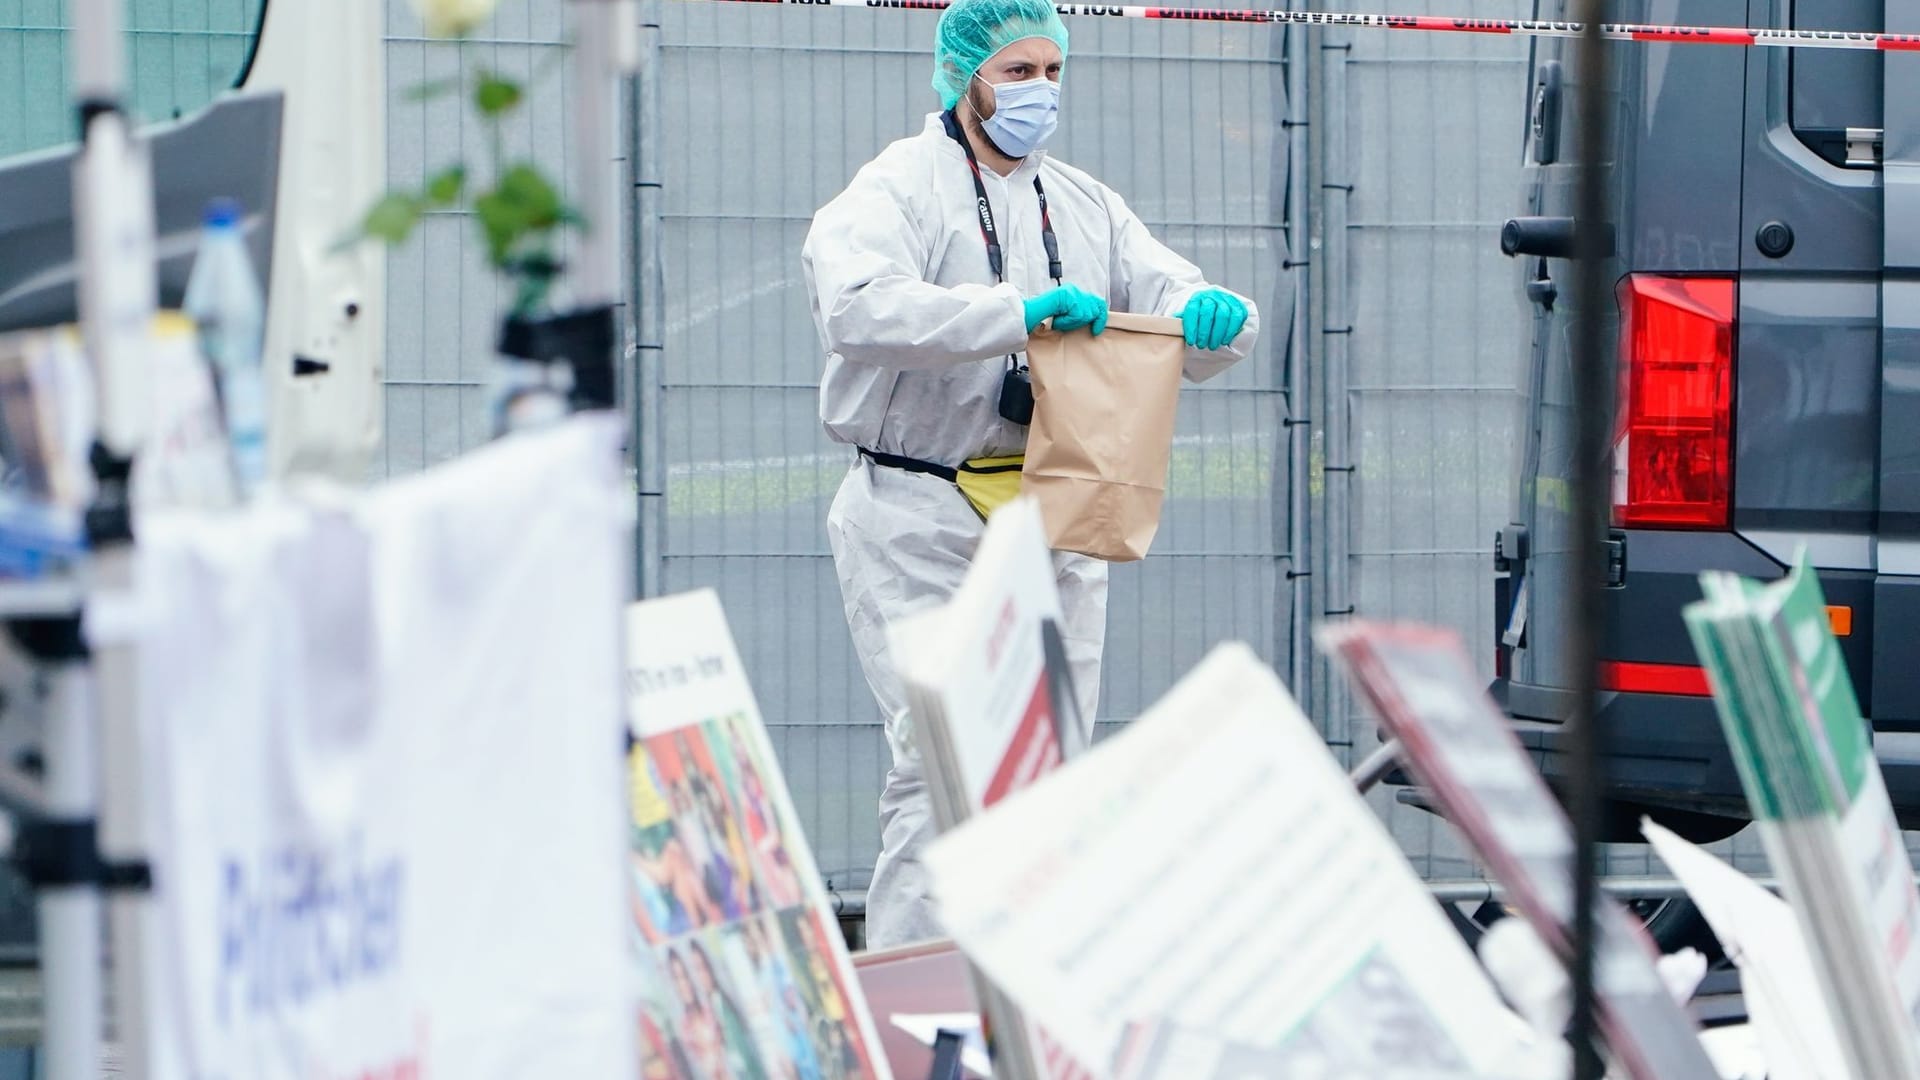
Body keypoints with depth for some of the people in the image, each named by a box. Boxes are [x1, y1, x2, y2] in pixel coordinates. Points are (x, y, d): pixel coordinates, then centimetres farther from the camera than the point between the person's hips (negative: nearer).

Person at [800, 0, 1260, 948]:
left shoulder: (1086, 207, 17)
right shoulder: (897, 190, -3)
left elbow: (1178, 307, 16)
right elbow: (857, 309, -23)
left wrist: (1217, 315, -10)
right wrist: (1018, 311, -30)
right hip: (924, 522, -6)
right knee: (941, 765, -12)